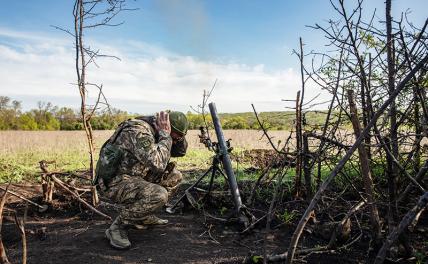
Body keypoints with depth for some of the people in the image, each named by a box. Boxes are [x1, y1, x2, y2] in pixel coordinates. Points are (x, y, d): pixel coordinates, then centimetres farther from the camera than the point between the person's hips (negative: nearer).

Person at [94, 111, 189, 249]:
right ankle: (118, 227, -10)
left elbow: (180, 151, 13)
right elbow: (158, 163, -35)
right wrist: (165, 135, -25)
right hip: (113, 182, -10)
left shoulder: (154, 131, 4)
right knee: (159, 195, -30)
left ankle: (144, 216, 14)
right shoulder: (139, 132, -24)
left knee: (174, 176, 7)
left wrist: (178, 137, -6)